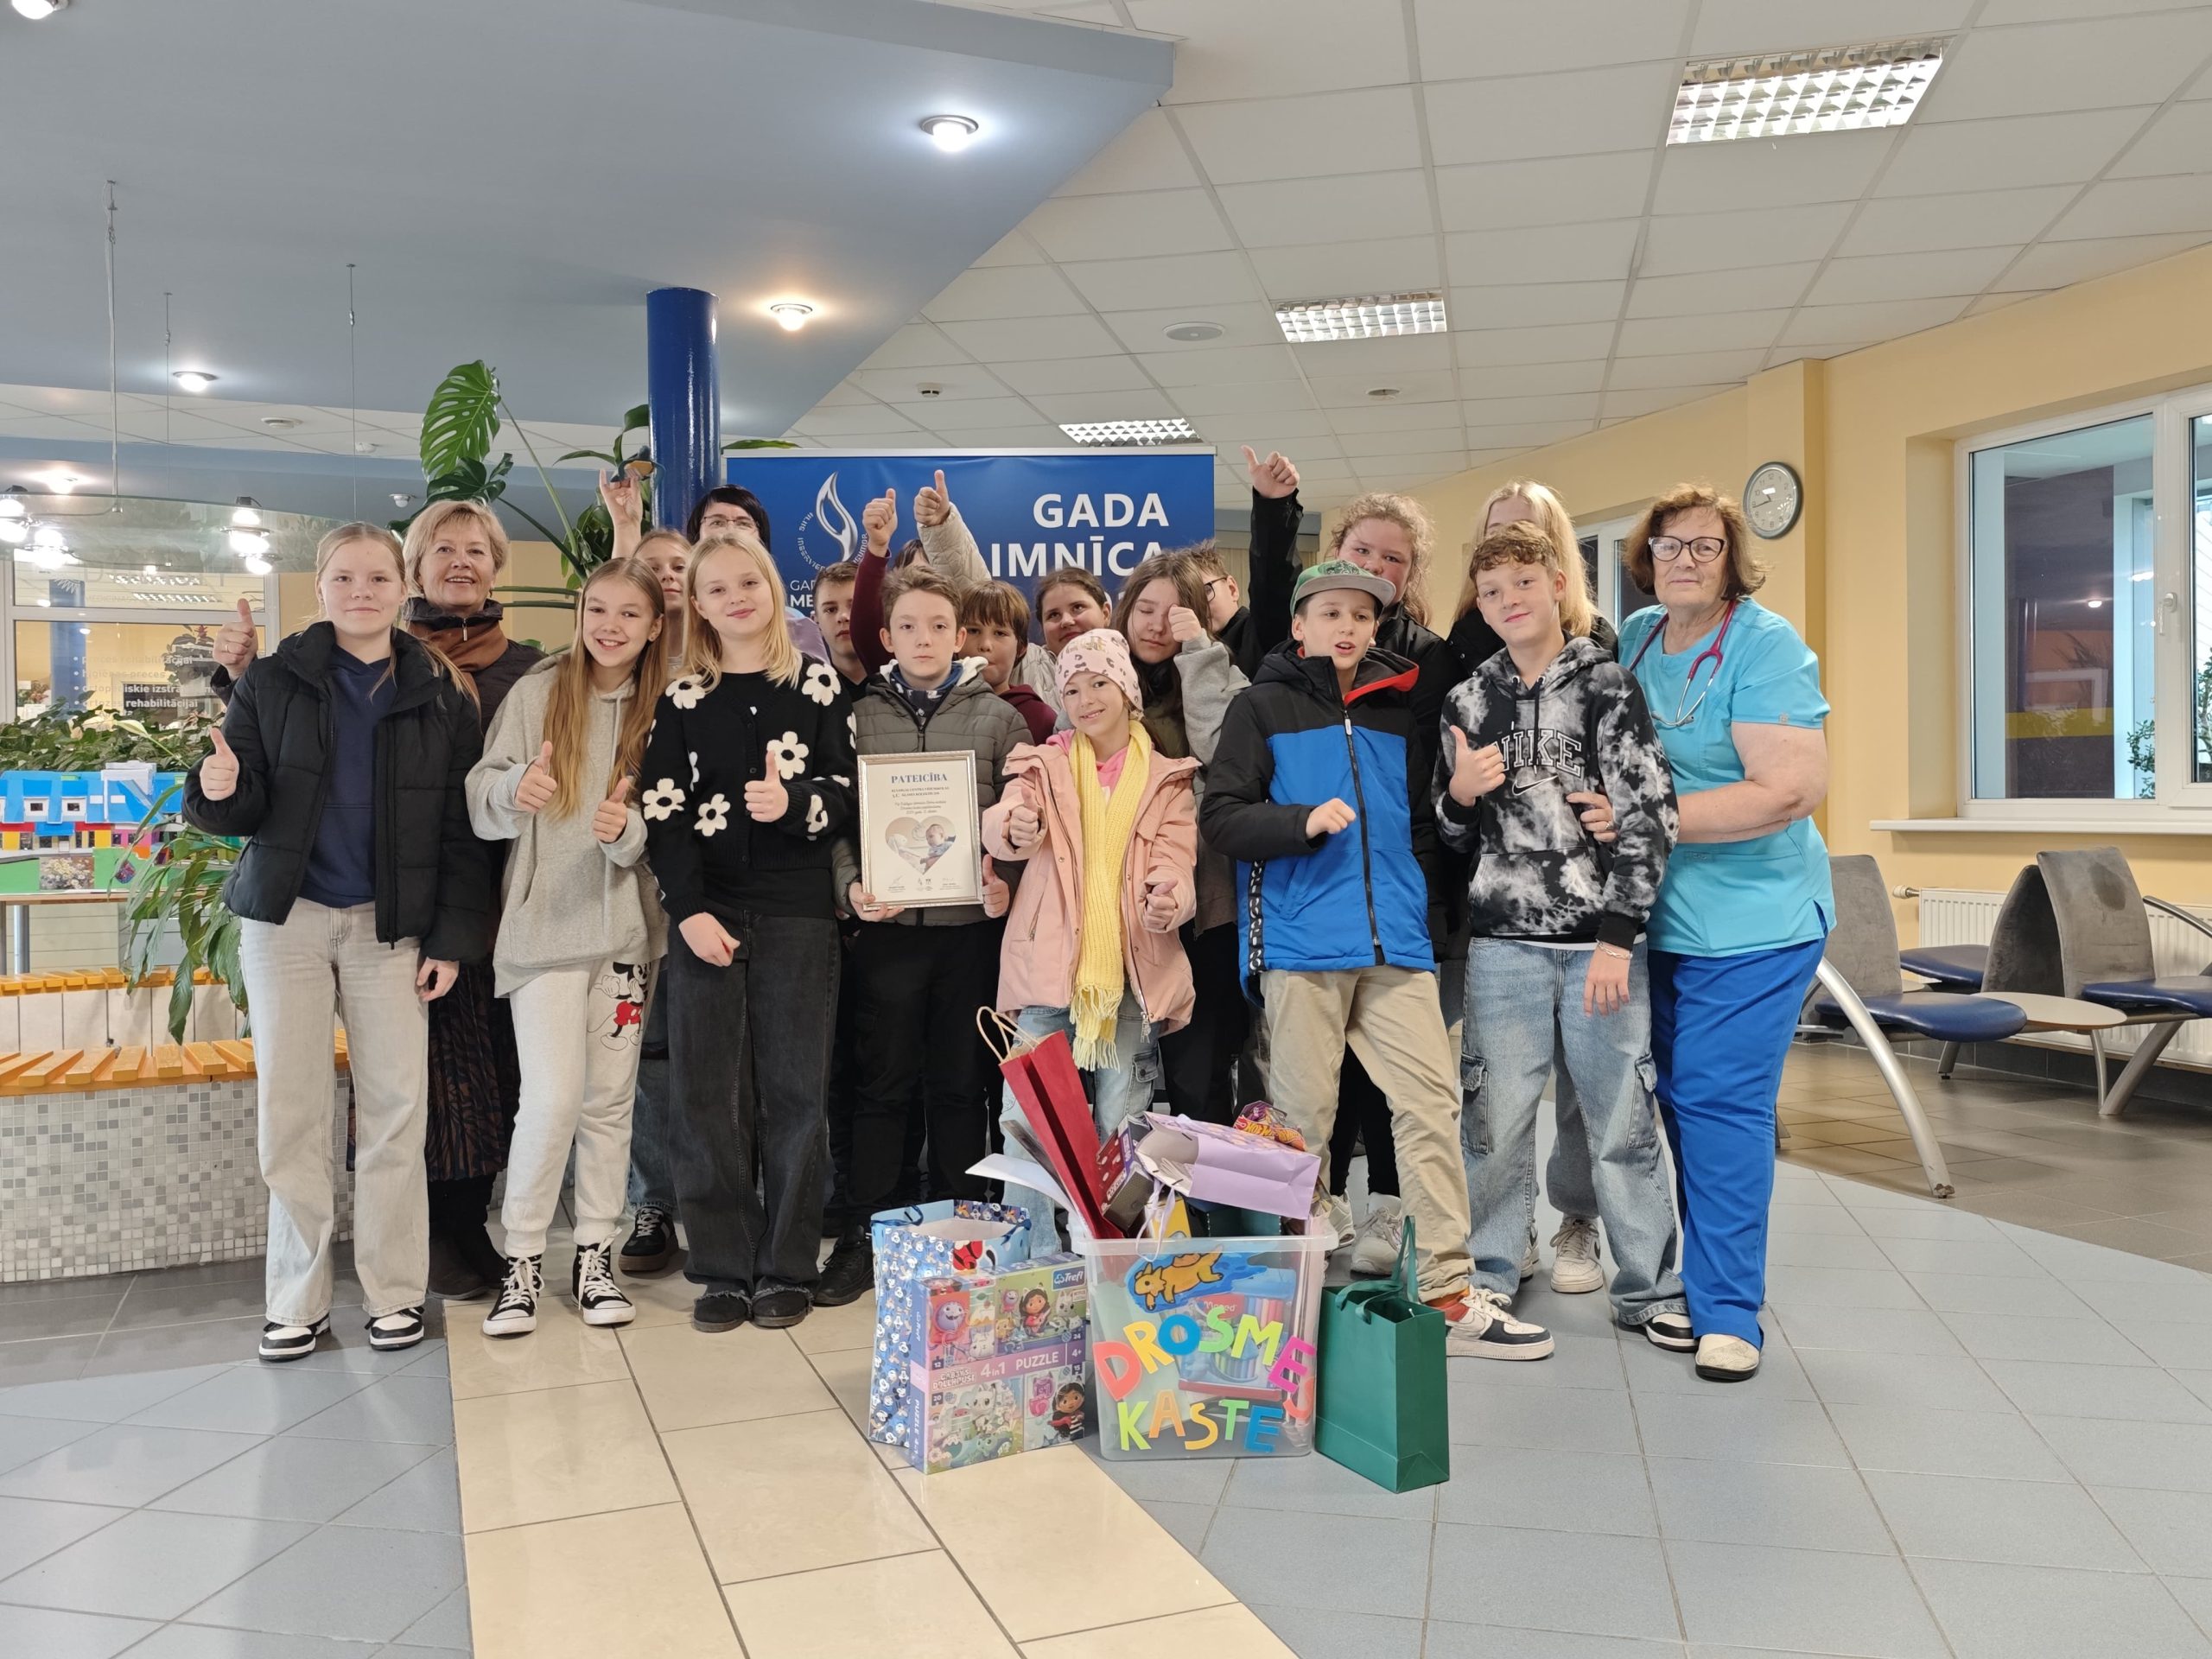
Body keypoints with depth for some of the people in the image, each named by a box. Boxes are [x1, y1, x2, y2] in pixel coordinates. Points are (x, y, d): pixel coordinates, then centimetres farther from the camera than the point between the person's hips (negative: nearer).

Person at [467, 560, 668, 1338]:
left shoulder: (659, 710, 3)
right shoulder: (536, 695, 0)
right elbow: (481, 803, -3)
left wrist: (629, 830, -19)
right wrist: (514, 788, -25)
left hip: (626, 929, 2)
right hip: (544, 925, -2)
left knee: (610, 1099, 8)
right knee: (552, 1097, -8)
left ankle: (596, 1256, 21)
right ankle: (521, 1260, 10)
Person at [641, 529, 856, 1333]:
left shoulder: (819, 684, 6)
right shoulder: (682, 697, 8)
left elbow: (847, 790, 3)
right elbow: (661, 814, 2)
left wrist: (794, 802, -19)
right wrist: (689, 910, -9)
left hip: (798, 912, -1)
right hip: (706, 912, 1)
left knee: (793, 1090, 3)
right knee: (710, 1093, 2)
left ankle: (787, 1266, 13)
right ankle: (722, 1267, 12)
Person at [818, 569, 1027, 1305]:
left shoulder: (998, 717, 7)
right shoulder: (860, 717, 7)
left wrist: (1008, 883, -12)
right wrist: (850, 885, -12)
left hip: (972, 926, 0)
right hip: (887, 925, 0)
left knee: (961, 1085, 8)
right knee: (882, 1084, 5)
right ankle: (863, 1237, 14)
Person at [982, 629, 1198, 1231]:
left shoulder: (1167, 779, 12)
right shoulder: (1044, 764, 10)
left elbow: (1176, 860, -1)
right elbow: (999, 823, -10)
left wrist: (1168, 898, -25)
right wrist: (1015, 829, -35)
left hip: (1133, 971, 1)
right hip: (1050, 965, -1)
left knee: (1121, 1130, 5)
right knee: (1028, 1120, -7)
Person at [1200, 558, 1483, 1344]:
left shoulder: (1397, 710, 16)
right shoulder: (1264, 708, 4)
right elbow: (1220, 816, -4)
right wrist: (1303, 821, -17)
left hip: (1395, 938, 4)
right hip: (1300, 942, -3)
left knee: (1431, 1101, -2)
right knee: (1304, 1118, 2)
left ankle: (1447, 1288, 4)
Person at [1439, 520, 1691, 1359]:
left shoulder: (1606, 683, 0)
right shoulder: (1468, 702, 10)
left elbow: (1648, 814, -6)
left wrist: (1618, 936, -11)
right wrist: (1459, 792, -7)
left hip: (1602, 939, -2)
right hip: (1503, 941, 2)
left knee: (1624, 1118, 6)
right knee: (1498, 1116, 4)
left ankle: (1648, 1288, 21)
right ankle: (1486, 1287, 16)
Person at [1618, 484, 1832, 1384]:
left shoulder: (1765, 645, -13)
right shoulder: (1636, 636, 8)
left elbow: (1794, 791, -23)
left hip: (1750, 921, -7)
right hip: (1660, 917, 7)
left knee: (1720, 1103, -7)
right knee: (1678, 1097, 13)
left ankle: (1727, 1309, 3)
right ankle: (1705, 1269, 27)